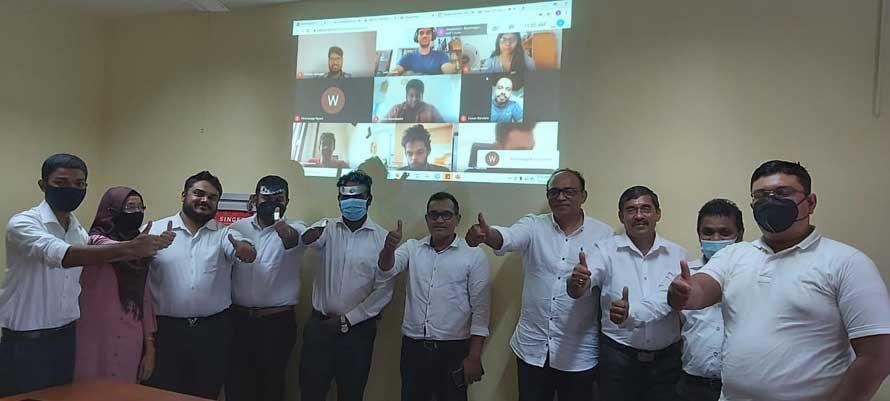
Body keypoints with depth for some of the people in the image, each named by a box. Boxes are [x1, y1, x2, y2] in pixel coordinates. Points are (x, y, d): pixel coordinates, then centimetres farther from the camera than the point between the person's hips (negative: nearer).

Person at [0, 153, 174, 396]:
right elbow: (63, 256, -32)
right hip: (25, 341, -6)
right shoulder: (23, 223, -15)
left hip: (66, 336, 6)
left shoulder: (79, 231, 7)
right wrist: (127, 248, -43)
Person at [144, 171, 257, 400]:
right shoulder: (156, 230, 1)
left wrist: (241, 248, -37)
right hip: (167, 329, -1)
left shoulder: (225, 234, 4)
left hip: (213, 330, 1)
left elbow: (250, 255, -14)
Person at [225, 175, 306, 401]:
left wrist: (288, 236, -53)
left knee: (271, 382, 9)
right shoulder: (236, 228, 3)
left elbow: (297, 239, -30)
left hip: (278, 321, -2)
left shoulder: (295, 229, -6)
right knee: (236, 381, 11)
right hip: (239, 318, 2)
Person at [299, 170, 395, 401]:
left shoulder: (382, 238, -4)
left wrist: (347, 320, -8)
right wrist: (311, 235, -46)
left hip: (358, 329, -1)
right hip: (319, 324, 1)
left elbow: (383, 291, -6)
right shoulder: (327, 229, 1)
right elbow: (306, 240, -23)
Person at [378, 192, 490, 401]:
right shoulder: (412, 248, 5)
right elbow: (387, 269, -11)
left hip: (453, 349, -3)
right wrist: (389, 248, -33)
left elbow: (480, 309, -5)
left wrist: (474, 356, -8)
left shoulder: (474, 255, -4)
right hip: (413, 347, 3)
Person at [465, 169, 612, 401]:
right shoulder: (533, 226, -2)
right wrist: (487, 235, -44)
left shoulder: (603, 234, -4)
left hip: (579, 353, -1)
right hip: (532, 348, 1)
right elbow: (508, 237, -23)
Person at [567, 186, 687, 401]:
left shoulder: (677, 254, 3)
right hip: (618, 357, -2)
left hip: (666, 357, 2)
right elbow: (581, 289, -18)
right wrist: (577, 284, -39)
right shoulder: (606, 250, -3)